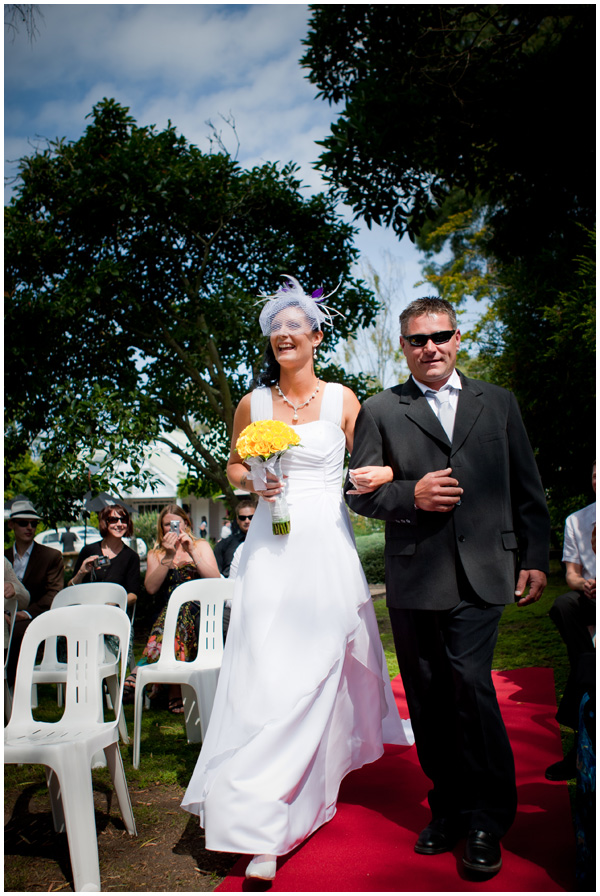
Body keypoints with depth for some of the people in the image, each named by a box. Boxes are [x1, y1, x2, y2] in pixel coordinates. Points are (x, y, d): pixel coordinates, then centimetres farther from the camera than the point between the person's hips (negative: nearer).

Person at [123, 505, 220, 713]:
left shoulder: (201, 546, 16)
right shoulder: (156, 554, 19)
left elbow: (215, 580, 0)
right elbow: (151, 587, 0)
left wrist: (192, 553, -7)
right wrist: (169, 556, -8)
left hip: (199, 612, -1)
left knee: (179, 612, -35)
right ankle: (176, 695, -33)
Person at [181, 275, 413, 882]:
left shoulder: (341, 399, 5)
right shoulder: (253, 403, 8)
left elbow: (367, 466, 7)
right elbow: (233, 466, 18)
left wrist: (380, 476, -16)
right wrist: (251, 483, -4)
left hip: (327, 545, -1)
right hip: (271, 548, 1)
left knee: (317, 666, -2)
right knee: (265, 670, -3)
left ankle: (315, 780, 16)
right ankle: (264, 829, 10)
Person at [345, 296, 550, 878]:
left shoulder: (498, 403, 12)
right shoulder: (379, 411, 7)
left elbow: (527, 489, 12)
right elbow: (359, 493, 3)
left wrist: (535, 557, 7)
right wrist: (411, 496, -13)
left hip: (481, 574, 0)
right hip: (414, 579, 1)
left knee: (470, 681, -11)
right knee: (428, 699, 9)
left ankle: (487, 819, 10)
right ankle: (448, 808, 27)